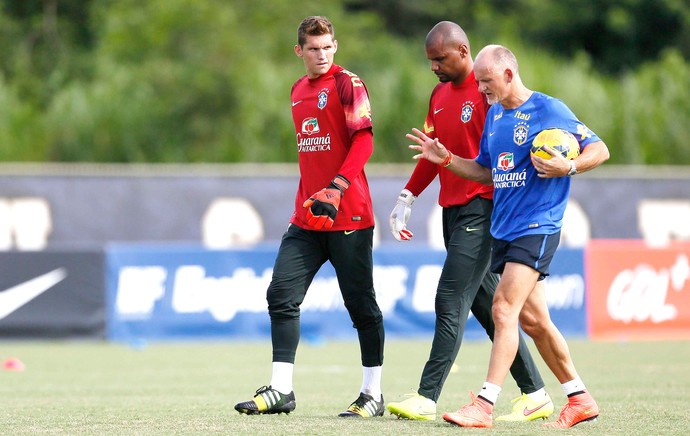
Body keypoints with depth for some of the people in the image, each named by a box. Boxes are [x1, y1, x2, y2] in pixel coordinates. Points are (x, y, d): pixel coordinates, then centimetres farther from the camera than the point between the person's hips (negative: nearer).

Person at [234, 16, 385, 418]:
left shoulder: (347, 84, -7)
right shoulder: (299, 90, 16)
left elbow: (364, 141, -16)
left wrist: (337, 188, -27)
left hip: (349, 216, -7)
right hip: (308, 218, 7)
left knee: (361, 305, 0)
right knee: (281, 295, -2)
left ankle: (373, 394, 9)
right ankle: (281, 390, 0)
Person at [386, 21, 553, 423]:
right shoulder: (440, 95, 15)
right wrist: (408, 197, 18)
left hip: (481, 210, -9)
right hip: (452, 209, 9)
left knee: (451, 303, -12)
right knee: (486, 305, 10)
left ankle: (427, 397, -12)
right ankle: (535, 393, 15)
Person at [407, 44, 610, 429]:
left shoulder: (549, 110, -9)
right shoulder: (494, 113, 14)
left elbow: (599, 150, -6)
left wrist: (568, 167, -23)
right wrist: (445, 158, 10)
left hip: (537, 227, -8)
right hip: (504, 229, 8)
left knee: (505, 308, -17)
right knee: (531, 318, 10)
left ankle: (485, 405, -20)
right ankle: (580, 399, 21)